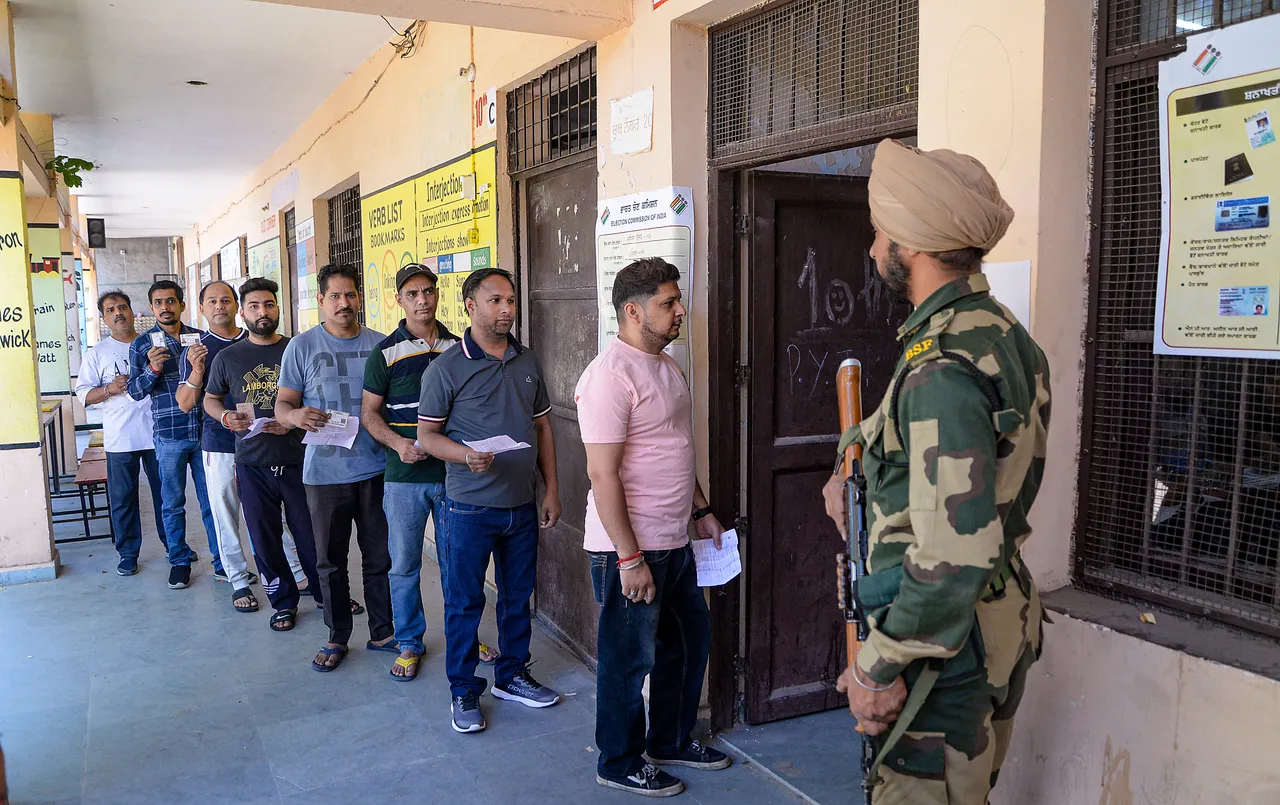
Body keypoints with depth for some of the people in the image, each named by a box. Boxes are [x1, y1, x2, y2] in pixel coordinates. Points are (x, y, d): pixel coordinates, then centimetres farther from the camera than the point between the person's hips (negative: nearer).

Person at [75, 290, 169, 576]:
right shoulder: (97, 354, 5)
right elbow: (83, 394, 0)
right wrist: (109, 389, -16)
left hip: (157, 433, 1)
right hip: (120, 439, -1)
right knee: (122, 498, 4)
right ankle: (128, 552, 17)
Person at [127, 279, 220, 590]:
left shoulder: (200, 337, 7)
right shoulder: (142, 344, 2)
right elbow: (135, 391, -1)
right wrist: (153, 369, -18)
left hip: (204, 432, 1)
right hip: (169, 436, -1)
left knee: (212, 500, 6)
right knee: (173, 503, 8)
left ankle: (222, 561, 15)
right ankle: (180, 561, 22)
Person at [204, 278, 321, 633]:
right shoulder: (228, 357, 7)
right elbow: (210, 399, 18)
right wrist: (226, 417, -4)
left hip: (297, 459, -2)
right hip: (252, 463, 2)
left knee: (310, 534, 3)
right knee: (265, 538, 8)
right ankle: (284, 601, 24)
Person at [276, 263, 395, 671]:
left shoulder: (379, 344, 5)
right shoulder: (302, 346, 2)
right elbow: (283, 404, 2)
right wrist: (295, 415, -22)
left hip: (376, 469, 1)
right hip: (325, 472, -1)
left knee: (380, 557, 8)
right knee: (331, 561, 9)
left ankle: (383, 633, 24)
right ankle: (337, 637, 25)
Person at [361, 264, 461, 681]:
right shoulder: (386, 352, -2)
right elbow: (369, 413, 0)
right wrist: (398, 443, -16)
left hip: (453, 472, 2)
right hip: (405, 476, -2)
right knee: (404, 565, 6)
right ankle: (409, 643, 23)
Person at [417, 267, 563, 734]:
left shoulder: (527, 363, 7)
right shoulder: (446, 369, -8)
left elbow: (542, 427, 12)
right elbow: (427, 434, -6)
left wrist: (551, 490, 7)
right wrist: (466, 455, -25)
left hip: (522, 505, 5)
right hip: (470, 507, -5)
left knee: (518, 595, 16)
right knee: (464, 603, 5)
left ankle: (512, 676, 33)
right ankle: (463, 692, 21)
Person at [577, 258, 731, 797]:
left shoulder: (667, 366, 11)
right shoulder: (610, 375, -19)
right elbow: (603, 474, -23)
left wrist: (702, 511, 20)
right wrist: (629, 557, -22)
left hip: (675, 542, 10)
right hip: (630, 549, -9)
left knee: (689, 641, 20)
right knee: (629, 658, 7)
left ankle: (672, 741, 40)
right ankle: (620, 764, 27)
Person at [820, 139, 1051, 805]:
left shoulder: (941, 368, -27)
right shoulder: (1005, 334, 5)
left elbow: (955, 556, -31)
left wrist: (880, 666, -22)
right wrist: (854, 469, 11)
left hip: (943, 641, -9)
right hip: (1006, 620, 9)